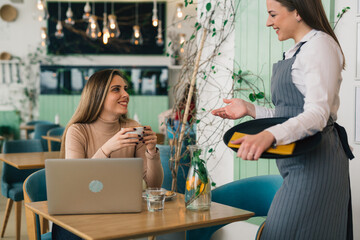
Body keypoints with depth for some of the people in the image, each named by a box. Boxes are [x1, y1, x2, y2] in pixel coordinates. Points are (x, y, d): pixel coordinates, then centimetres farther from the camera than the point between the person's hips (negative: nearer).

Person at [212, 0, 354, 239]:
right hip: (300, 164, 10)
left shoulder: (320, 45, -11)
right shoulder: (297, 51, 20)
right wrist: (250, 109, 12)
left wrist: (270, 134, -39)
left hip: (315, 162, -10)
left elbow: (317, 114, -24)